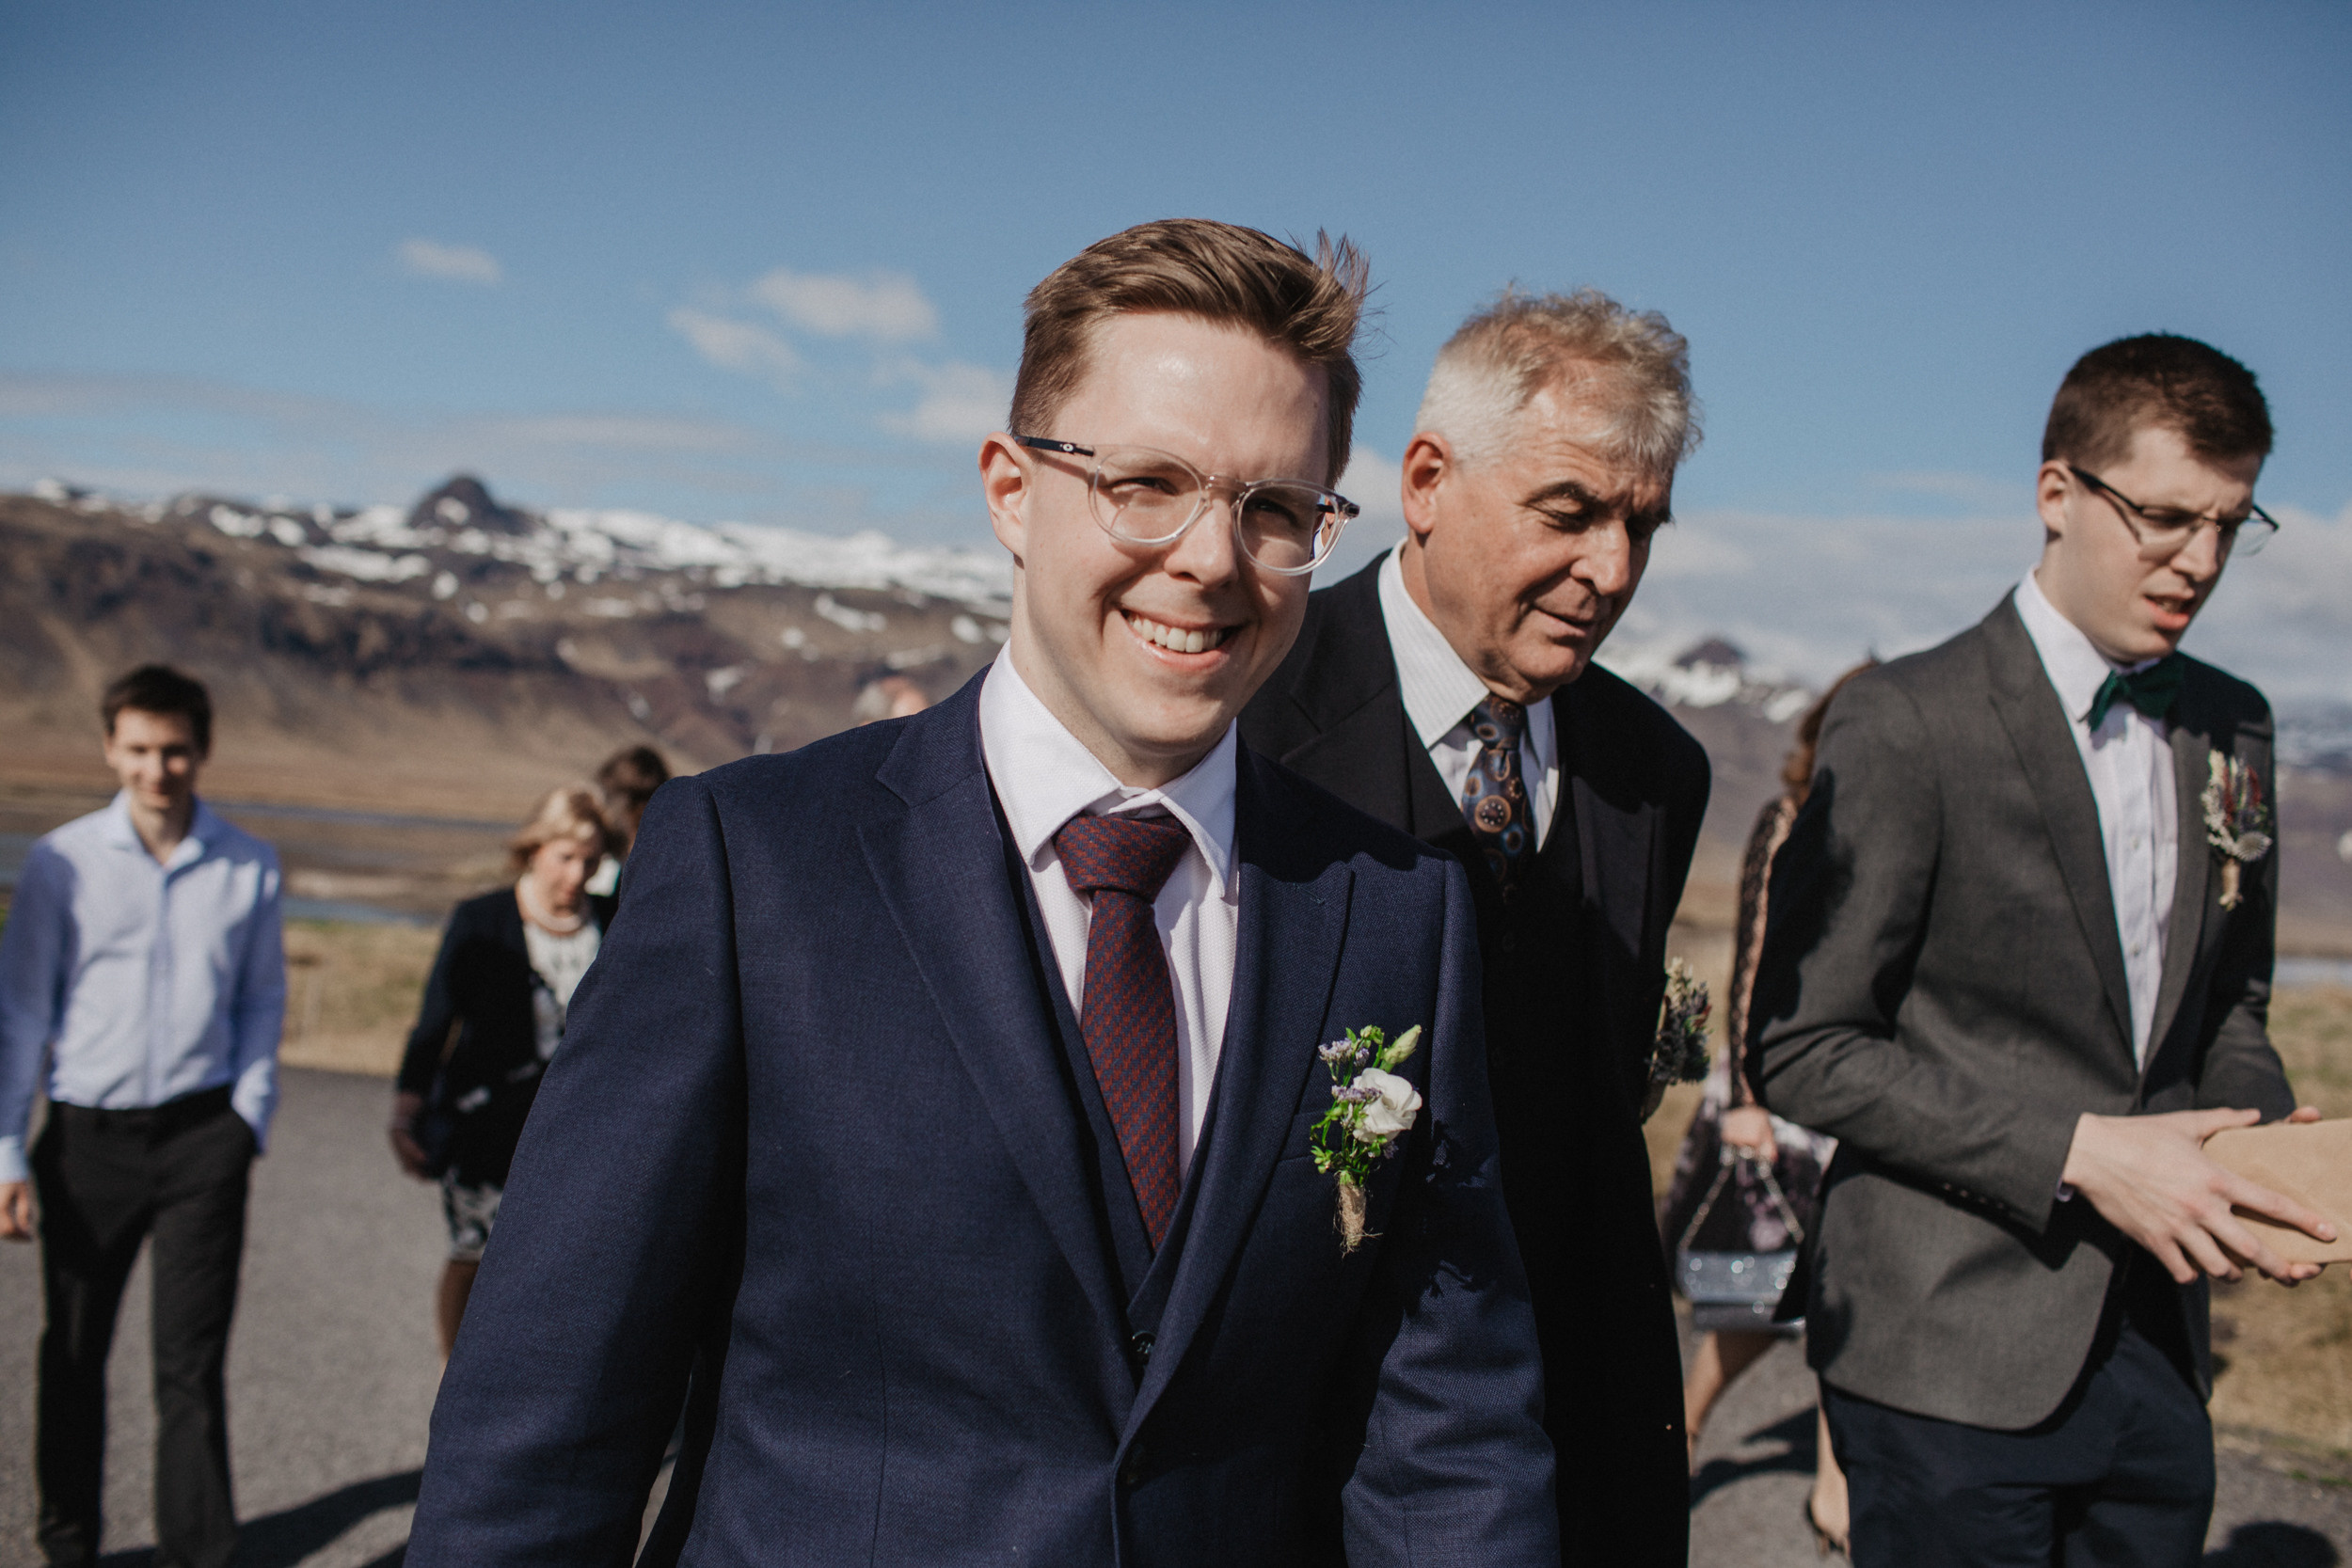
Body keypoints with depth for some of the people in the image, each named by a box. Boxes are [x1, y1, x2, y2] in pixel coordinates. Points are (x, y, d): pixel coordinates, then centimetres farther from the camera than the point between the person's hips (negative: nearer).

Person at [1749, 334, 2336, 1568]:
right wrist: (2076, 1153, -19)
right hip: (1953, 1351, -6)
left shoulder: (2231, 729, 10)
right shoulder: (1907, 723, -12)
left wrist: (2264, 1135, -1)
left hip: (2156, 1348, 7)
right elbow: (1802, 1048, -14)